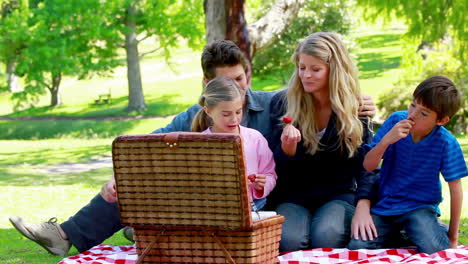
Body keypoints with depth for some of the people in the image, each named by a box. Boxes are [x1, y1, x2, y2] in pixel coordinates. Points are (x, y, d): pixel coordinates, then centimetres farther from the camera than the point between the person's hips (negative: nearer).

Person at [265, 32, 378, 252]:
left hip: (338, 195, 0)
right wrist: (287, 150, -25)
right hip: (292, 197, 0)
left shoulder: (354, 108, -1)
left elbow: (365, 165, -3)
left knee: (326, 236, -33)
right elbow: (273, 166, 0)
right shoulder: (282, 103, -2)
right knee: (289, 240, -33)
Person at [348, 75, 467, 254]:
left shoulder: (446, 143, -17)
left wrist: (453, 237, -3)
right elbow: (368, 166, -7)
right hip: (386, 204, 3)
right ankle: (395, 235, 15)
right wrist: (386, 141, -27)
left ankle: (438, 229, 8)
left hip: (420, 207, -3)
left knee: (434, 249, -29)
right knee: (357, 246, -17)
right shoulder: (396, 120, -10)